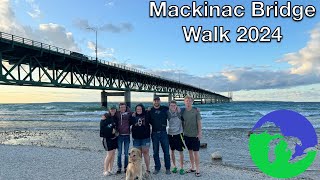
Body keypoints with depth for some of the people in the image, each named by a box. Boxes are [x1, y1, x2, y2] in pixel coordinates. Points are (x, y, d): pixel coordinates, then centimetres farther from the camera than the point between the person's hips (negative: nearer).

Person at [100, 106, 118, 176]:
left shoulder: (114, 118, 7)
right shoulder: (105, 117, -9)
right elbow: (102, 128, -14)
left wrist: (115, 130, -2)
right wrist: (111, 130, -14)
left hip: (114, 138, 6)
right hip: (107, 138, -6)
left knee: (113, 154, 7)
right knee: (109, 154, -5)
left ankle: (110, 170, 16)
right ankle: (105, 170, 6)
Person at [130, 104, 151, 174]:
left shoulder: (146, 116, -2)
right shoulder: (134, 116, 5)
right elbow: (129, 123, 5)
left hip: (145, 137, -2)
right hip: (136, 138, 3)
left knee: (145, 152, 1)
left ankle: (148, 169, 9)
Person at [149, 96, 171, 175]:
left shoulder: (165, 109, 4)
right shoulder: (150, 111, 5)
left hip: (163, 132, -1)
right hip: (154, 133, 1)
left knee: (166, 151, 2)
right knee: (155, 152, 8)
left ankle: (167, 168, 13)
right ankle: (157, 167, 21)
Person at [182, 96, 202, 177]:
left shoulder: (196, 111, -6)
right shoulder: (182, 111, 4)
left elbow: (199, 123, -6)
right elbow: (182, 123, 10)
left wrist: (200, 133, -11)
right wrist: (182, 132, 8)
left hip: (195, 135, -4)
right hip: (186, 135, 4)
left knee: (196, 152, -2)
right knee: (190, 152, 13)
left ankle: (197, 170, 7)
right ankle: (192, 168, 26)